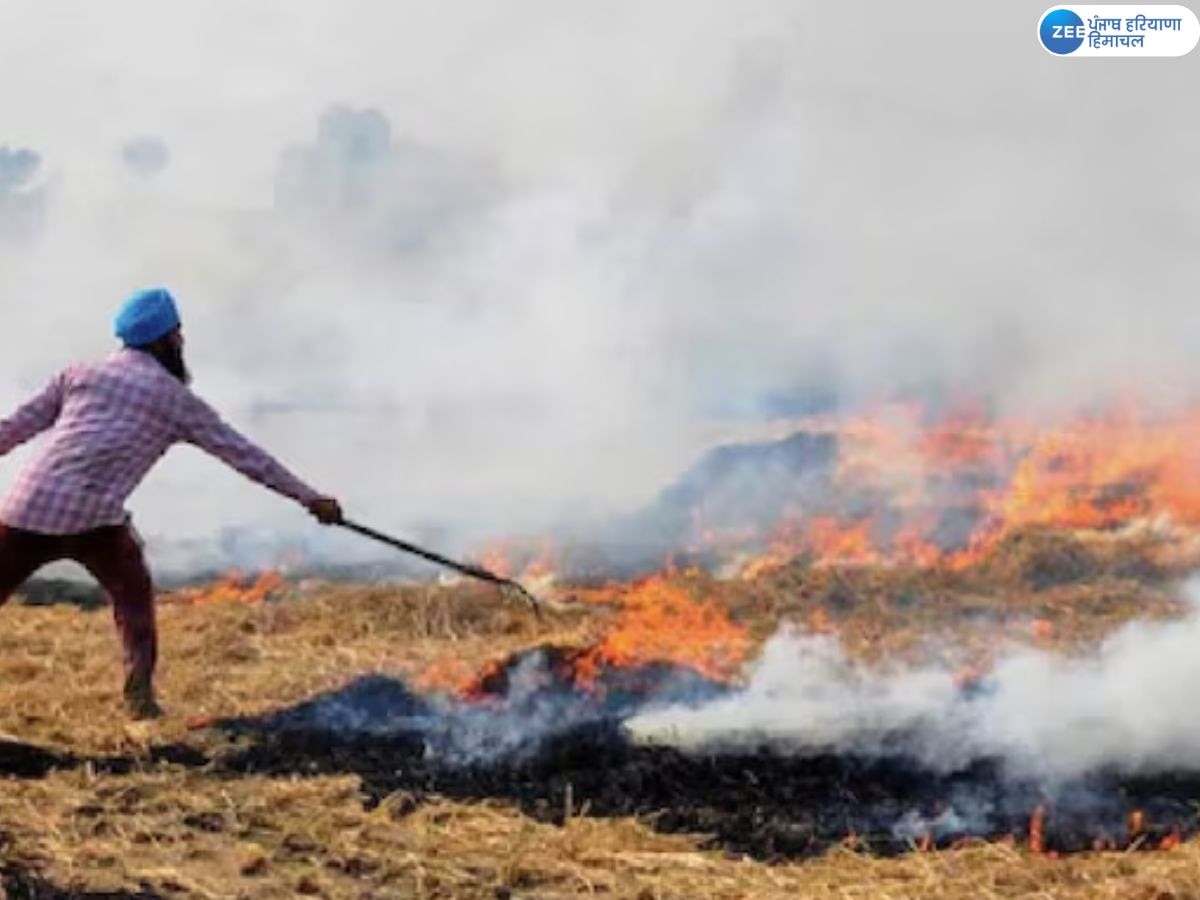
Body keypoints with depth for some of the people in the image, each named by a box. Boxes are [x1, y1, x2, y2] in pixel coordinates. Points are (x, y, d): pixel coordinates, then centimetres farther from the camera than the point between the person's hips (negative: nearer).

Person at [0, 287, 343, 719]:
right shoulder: (175, 397, 12)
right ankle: (140, 696, 10)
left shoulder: (80, 374, 19)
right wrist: (310, 498, 18)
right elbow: (243, 454, 13)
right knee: (133, 599, 23)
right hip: (94, 518, -2)